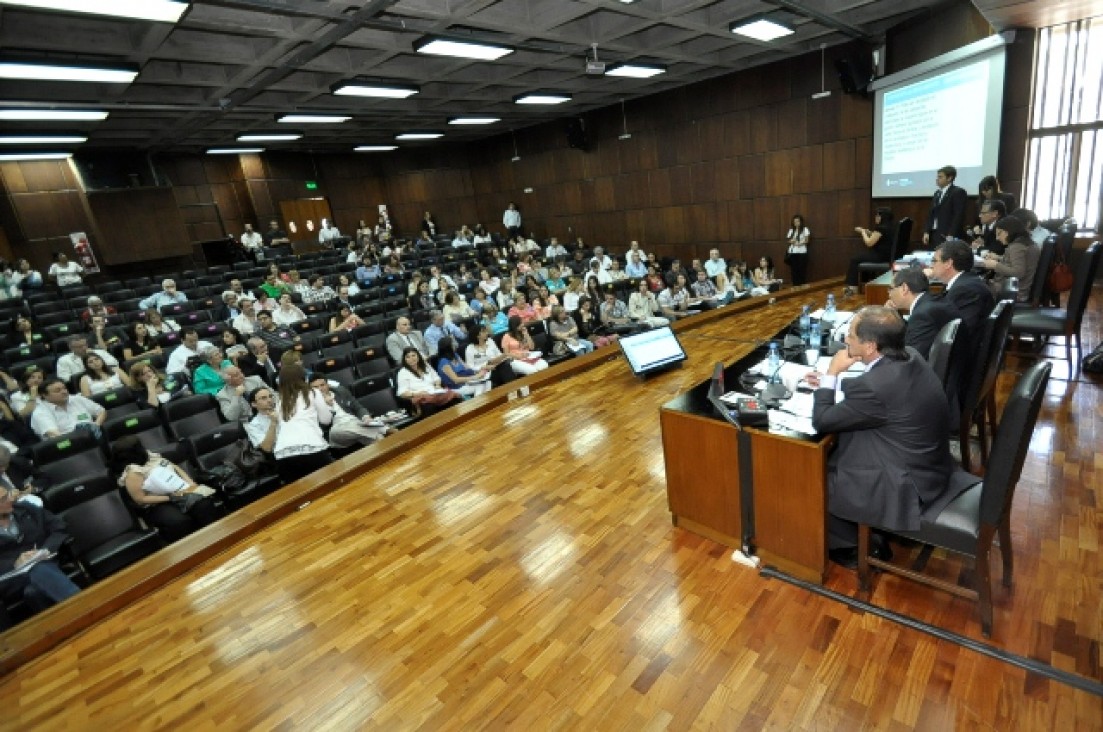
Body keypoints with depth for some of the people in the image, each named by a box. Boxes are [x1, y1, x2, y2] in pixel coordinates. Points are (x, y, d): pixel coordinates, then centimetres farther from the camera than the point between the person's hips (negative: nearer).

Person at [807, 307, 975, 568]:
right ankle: (861, 533, 32)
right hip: (927, 467, 9)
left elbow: (822, 421, -20)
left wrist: (831, 373, -11)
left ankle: (856, 547, 25)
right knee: (830, 459, 19)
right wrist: (828, 382, 9)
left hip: (906, 487, -9)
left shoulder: (876, 385, -32)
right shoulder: (909, 359, -4)